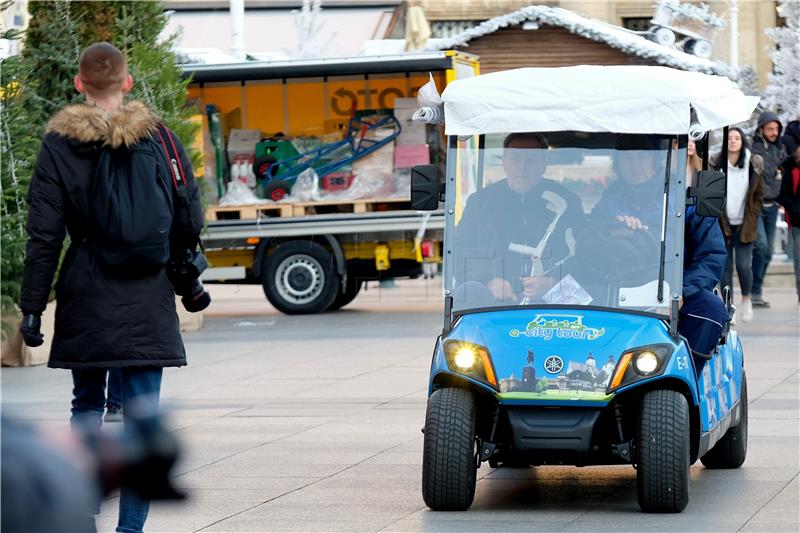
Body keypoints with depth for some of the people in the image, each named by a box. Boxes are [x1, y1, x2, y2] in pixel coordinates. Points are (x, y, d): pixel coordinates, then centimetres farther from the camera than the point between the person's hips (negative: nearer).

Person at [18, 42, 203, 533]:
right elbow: (190, 221, 5)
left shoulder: (59, 146, -3)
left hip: (86, 299, 0)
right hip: (149, 301, 0)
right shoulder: (160, 138, 1)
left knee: (87, 403, 15)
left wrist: (33, 306, 0)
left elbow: (44, 236, -4)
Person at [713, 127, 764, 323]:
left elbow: (758, 196, 7)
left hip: (744, 226, 0)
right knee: (725, 266, 0)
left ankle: (746, 299, 18)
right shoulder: (717, 165, -1)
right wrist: (718, 221, -4)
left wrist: (751, 220, -1)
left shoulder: (753, 165, 1)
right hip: (723, 224, 0)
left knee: (743, 265, -8)